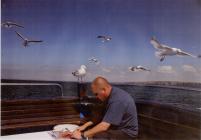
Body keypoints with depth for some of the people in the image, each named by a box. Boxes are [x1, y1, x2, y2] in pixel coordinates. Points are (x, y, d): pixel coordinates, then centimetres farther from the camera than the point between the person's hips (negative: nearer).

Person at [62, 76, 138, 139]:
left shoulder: (117, 100, -29)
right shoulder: (113, 94, 1)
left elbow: (104, 126, -32)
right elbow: (103, 116, 7)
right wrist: (86, 125, 0)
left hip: (126, 132, -9)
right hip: (120, 126, 9)